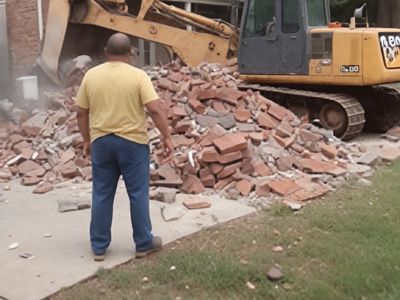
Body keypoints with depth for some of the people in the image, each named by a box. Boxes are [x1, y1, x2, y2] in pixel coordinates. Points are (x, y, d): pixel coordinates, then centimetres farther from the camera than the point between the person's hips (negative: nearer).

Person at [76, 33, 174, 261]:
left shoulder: (91, 75, 2)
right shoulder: (138, 76, -8)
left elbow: (82, 113, 6)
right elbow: (155, 109, -16)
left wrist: (87, 140, 17)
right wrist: (167, 138, -8)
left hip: (101, 141, 3)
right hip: (132, 142, -3)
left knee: (102, 194, 10)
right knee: (138, 193, 7)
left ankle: (99, 247, 18)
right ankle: (144, 244, 16)